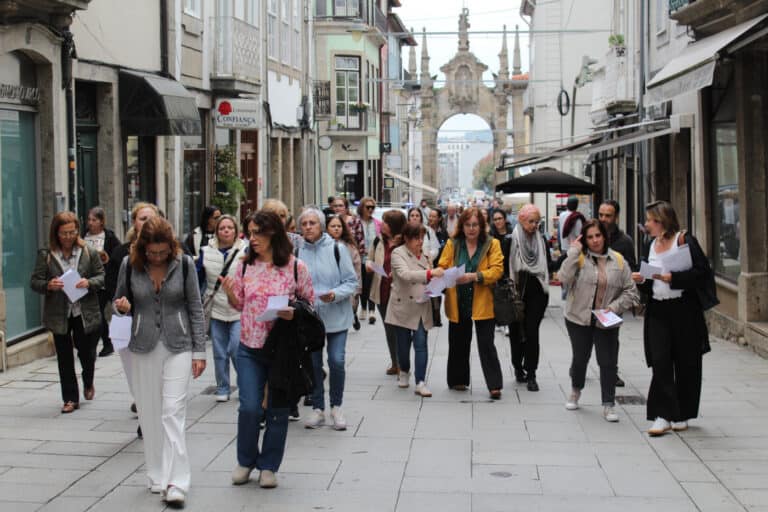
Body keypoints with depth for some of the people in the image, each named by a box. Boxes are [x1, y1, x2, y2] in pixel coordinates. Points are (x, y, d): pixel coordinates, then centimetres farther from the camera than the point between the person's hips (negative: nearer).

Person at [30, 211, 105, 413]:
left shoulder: (89, 253, -3)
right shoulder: (45, 255, -3)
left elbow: (102, 277, 2)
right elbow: (34, 281, -2)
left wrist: (89, 283, -18)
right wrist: (48, 285, -22)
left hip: (85, 312, 0)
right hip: (59, 314, 0)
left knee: (86, 353, 8)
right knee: (64, 357, 7)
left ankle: (88, 383, 40)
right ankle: (70, 399, 18)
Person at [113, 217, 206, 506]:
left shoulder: (183, 264, -5)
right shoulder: (130, 265, -3)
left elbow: (195, 308, 0)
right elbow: (120, 303, 11)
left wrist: (199, 351, -1)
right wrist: (121, 306, -14)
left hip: (178, 346, -2)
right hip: (143, 347, 2)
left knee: (173, 412, -9)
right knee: (149, 415, 7)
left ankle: (176, 483, -9)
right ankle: (158, 477, 20)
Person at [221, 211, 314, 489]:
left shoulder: (296, 267, -6)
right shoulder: (245, 265, 2)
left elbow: (310, 304, 2)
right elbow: (239, 304, 11)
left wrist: (294, 313, -17)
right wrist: (229, 292, -9)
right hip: (250, 348, 2)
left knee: (278, 409, 7)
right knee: (249, 407, -5)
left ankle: (268, 466, 22)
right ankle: (246, 460, 19)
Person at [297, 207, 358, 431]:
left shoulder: (337, 249, -4)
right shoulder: (298, 253, 0)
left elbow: (351, 282, -2)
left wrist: (335, 294, -18)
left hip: (336, 315, -2)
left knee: (336, 361, -8)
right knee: (313, 363, 7)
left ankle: (336, 407, 11)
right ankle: (318, 409, 21)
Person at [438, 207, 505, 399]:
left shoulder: (492, 244, -1)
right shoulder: (452, 244, 4)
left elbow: (497, 270, -11)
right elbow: (442, 268, 2)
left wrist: (474, 276, -24)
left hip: (483, 304, -3)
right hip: (458, 304, 3)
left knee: (486, 345, -4)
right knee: (458, 344, 13)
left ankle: (494, 385, 0)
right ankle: (457, 380, 27)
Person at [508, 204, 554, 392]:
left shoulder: (541, 239, 7)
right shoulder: (510, 240, -4)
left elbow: (549, 264, 11)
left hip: (537, 293, 1)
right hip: (517, 293, -1)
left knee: (532, 332, -5)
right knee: (516, 331, 9)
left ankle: (530, 374, -1)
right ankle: (518, 367, 29)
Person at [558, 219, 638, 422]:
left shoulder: (619, 261, 2)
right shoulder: (579, 258, -5)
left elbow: (630, 292, 4)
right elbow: (564, 278, -23)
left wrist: (614, 307, -10)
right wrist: (574, 251, -20)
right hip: (579, 318, -1)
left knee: (608, 363, -2)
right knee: (580, 358, 15)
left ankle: (608, 405, 8)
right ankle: (575, 391, 40)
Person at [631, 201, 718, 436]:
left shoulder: (684, 240, -5)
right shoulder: (651, 246, 13)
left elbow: (702, 271, -13)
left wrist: (673, 278, -20)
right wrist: (641, 280, -2)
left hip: (684, 310, -4)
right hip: (657, 310, 5)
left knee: (686, 363, 5)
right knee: (660, 362, -5)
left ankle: (682, 415, 17)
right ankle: (663, 416, -4)